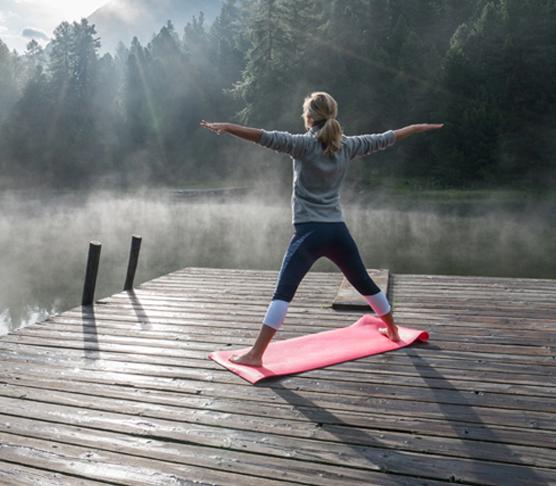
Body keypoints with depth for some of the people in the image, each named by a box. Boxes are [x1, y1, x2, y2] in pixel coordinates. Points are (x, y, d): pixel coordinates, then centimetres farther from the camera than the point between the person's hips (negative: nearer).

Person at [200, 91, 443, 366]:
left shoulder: (304, 144, -6)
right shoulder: (346, 146, 7)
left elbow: (266, 137, -19)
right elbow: (385, 139, 18)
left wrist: (226, 127, -24)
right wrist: (420, 128, 33)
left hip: (309, 233, -5)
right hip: (338, 231, 5)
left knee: (283, 292, -9)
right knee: (364, 284, 22)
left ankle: (256, 354, -13)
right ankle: (393, 331, 40)